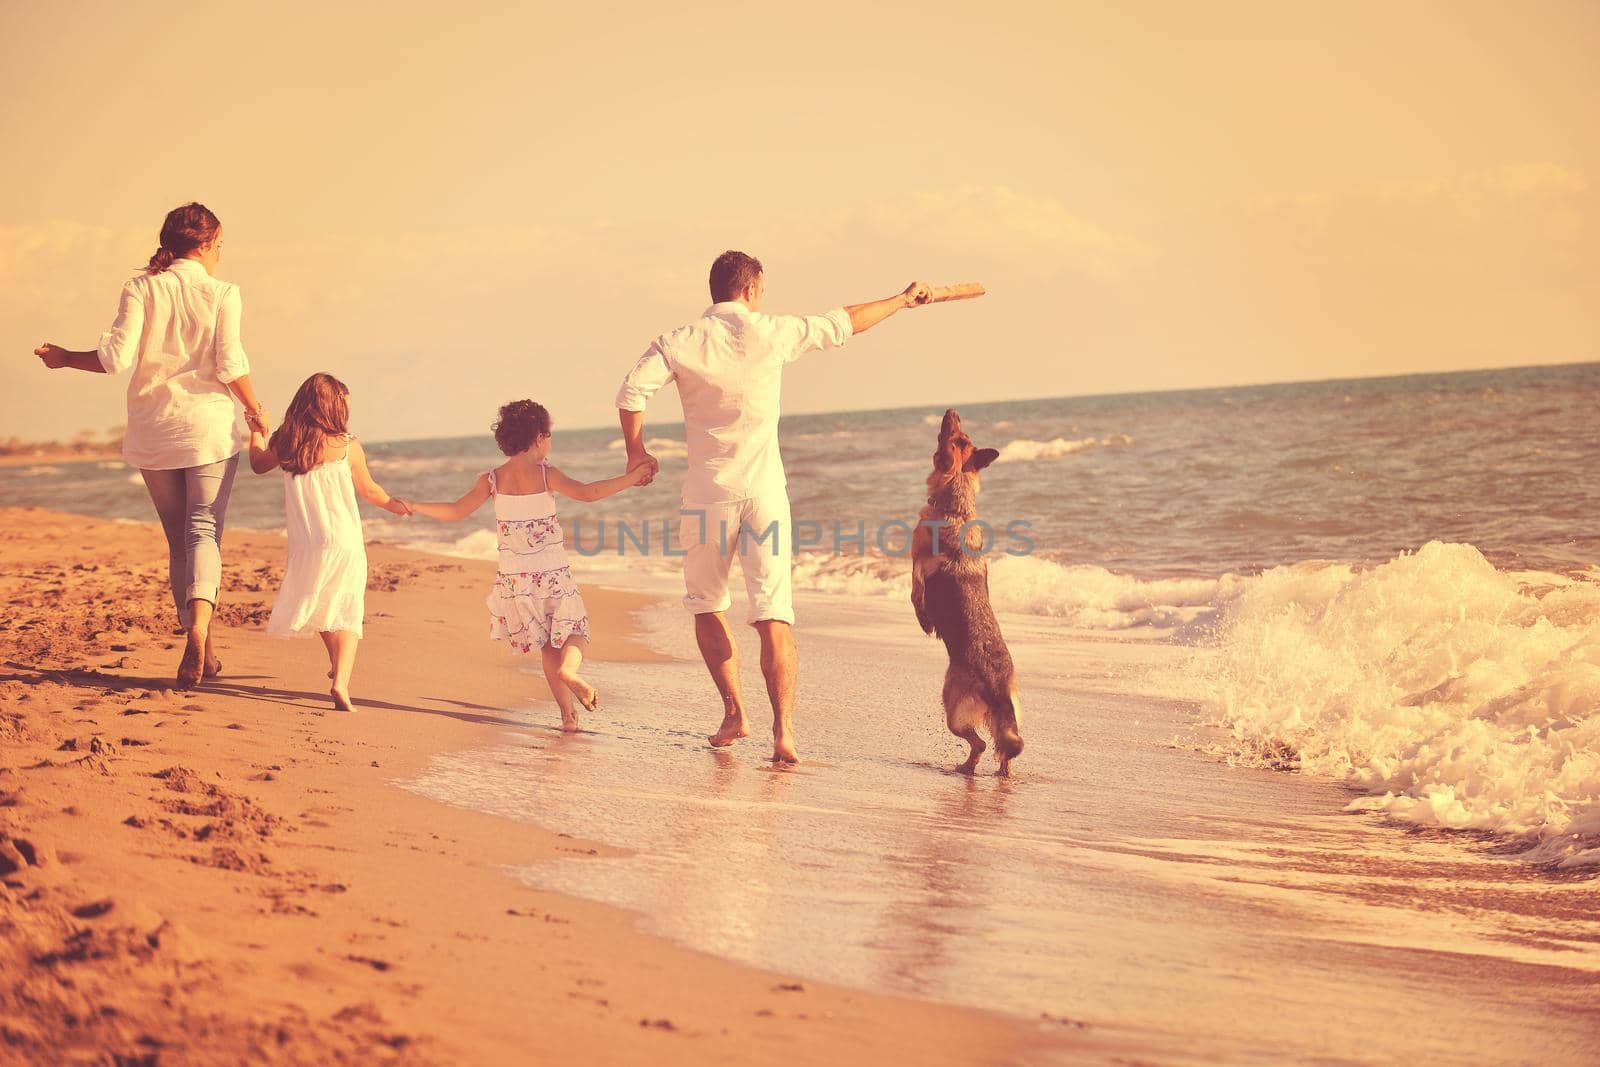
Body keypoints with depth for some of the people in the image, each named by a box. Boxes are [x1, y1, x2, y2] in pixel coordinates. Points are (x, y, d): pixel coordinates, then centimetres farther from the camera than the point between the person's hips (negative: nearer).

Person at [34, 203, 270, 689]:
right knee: (204, 530, -4)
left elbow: (117, 357, -9)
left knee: (178, 538, 12)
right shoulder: (221, 292, -3)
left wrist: (65, 358, 7)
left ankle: (203, 652, 13)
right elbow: (230, 365, -9)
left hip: (153, 431, 2)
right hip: (208, 428, -2)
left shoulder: (140, 288, 1)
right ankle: (198, 625, -31)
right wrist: (255, 410, 8)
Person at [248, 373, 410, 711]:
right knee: (346, 613, -1)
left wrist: (256, 434, 35)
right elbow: (368, 490, 6)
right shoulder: (347, 445, -6)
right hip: (345, 543, -3)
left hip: (305, 544, 3)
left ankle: (338, 664, 38)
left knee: (320, 606, 23)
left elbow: (258, 464, 20)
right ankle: (341, 680, -18)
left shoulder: (284, 443, 1)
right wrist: (393, 505, 25)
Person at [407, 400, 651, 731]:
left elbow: (456, 511, 4)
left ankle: (568, 714, 7)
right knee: (576, 633, 12)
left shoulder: (492, 480, 0)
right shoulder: (545, 475, -8)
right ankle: (568, 668, -23)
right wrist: (630, 479, -13)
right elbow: (588, 492, -19)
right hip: (552, 573, -3)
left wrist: (412, 506, 15)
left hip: (514, 577, 3)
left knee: (547, 646, 15)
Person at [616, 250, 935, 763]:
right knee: (773, 614, -4)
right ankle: (783, 730, -14)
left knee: (706, 604, 20)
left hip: (707, 493, 0)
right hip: (764, 491, 0)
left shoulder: (681, 342, -2)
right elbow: (845, 323, 11)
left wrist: (636, 451, 3)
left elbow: (632, 392, -14)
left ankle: (734, 712, 19)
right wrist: (903, 299, 26)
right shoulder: (773, 332, 0)